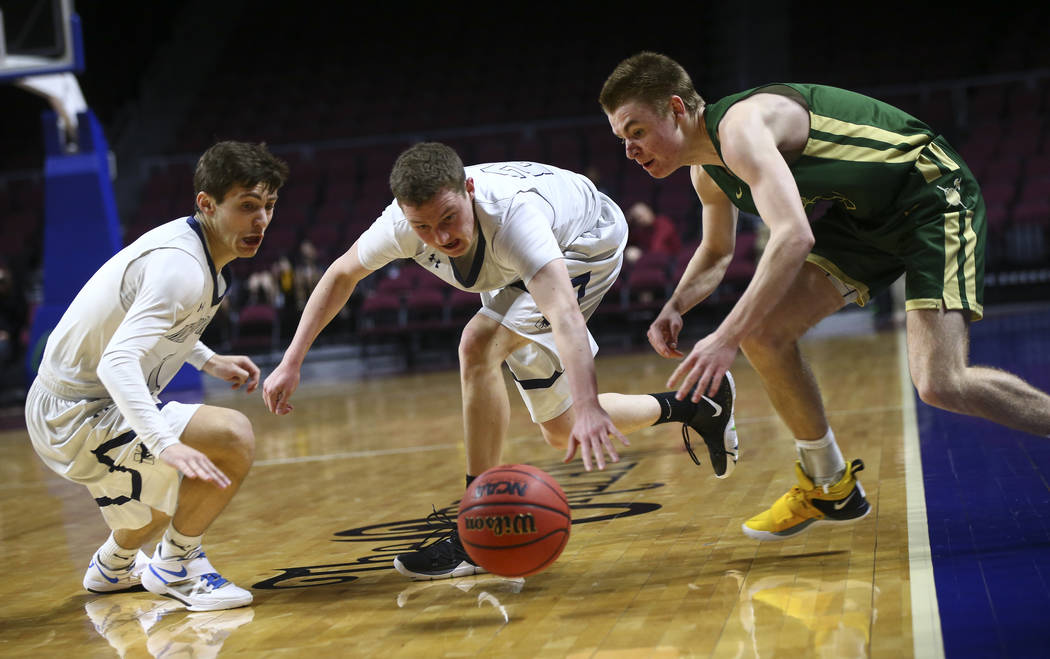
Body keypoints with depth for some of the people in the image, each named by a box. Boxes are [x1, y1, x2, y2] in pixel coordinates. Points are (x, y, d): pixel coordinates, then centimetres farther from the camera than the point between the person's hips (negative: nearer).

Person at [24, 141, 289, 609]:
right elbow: (117, 363, -38)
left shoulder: (186, 241, 5)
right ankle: (175, 565, -5)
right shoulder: (181, 268, -26)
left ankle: (113, 566, 59)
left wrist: (208, 361, 19)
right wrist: (166, 443, -49)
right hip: (79, 417, -11)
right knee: (233, 437, -24)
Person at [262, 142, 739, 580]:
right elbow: (341, 274, -7)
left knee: (479, 344, -31)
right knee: (560, 433, 8)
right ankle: (694, 406, 29)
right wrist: (292, 362, -12)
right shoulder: (404, 223, -28)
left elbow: (564, 315, -57)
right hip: (521, 267, 7)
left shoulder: (509, 212, -44)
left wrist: (588, 409, -70)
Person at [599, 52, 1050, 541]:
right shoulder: (707, 173, 4)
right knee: (762, 335, -4)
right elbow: (716, 253, 23)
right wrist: (674, 308, 2)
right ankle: (830, 489, 12)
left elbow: (794, 236, -40)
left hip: (932, 196, -9)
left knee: (940, 384, -23)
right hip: (865, 216, 9)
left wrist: (726, 338, -42)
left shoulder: (741, 126, -27)